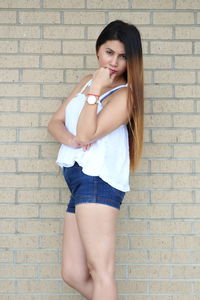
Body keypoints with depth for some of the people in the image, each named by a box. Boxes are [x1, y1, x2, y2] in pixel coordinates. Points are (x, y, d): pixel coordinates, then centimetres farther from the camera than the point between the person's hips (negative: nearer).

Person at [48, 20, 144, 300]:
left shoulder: (125, 94, -6)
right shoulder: (87, 81, 20)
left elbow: (86, 133, -14)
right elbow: (55, 122, 16)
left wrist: (94, 91, -13)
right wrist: (69, 139, -5)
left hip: (98, 180, -9)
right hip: (80, 180, 9)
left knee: (100, 269, -13)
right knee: (73, 274, 7)